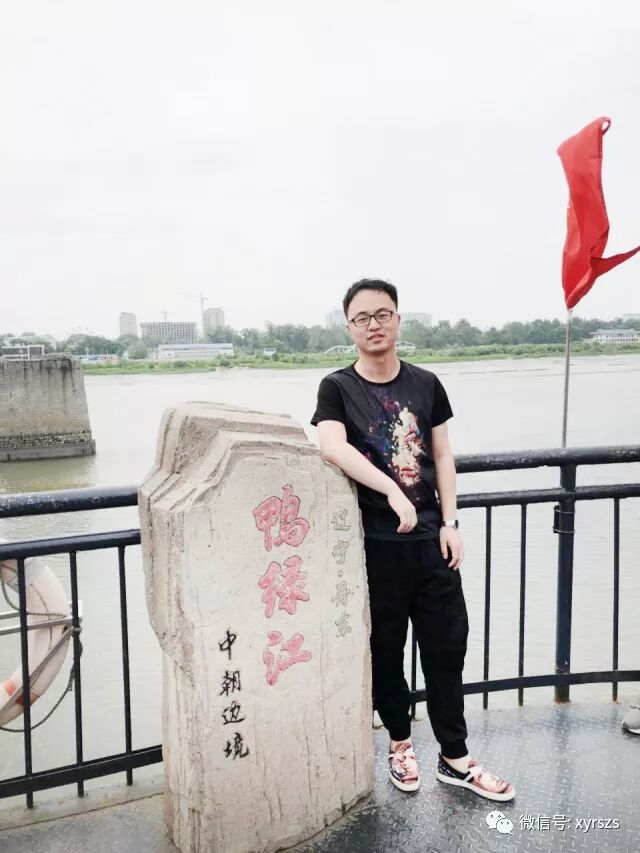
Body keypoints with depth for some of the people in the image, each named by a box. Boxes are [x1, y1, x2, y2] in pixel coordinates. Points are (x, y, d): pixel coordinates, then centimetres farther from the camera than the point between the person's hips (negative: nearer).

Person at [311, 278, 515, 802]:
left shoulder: (426, 384, 6)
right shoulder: (337, 388, -5)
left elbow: (442, 456, 8)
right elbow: (333, 448, -23)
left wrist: (450, 523, 0)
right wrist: (392, 491, -32)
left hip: (430, 538, 3)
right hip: (374, 542, -3)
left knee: (448, 645, 9)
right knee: (385, 649, 11)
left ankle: (455, 758, 25)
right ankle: (400, 742, 33)